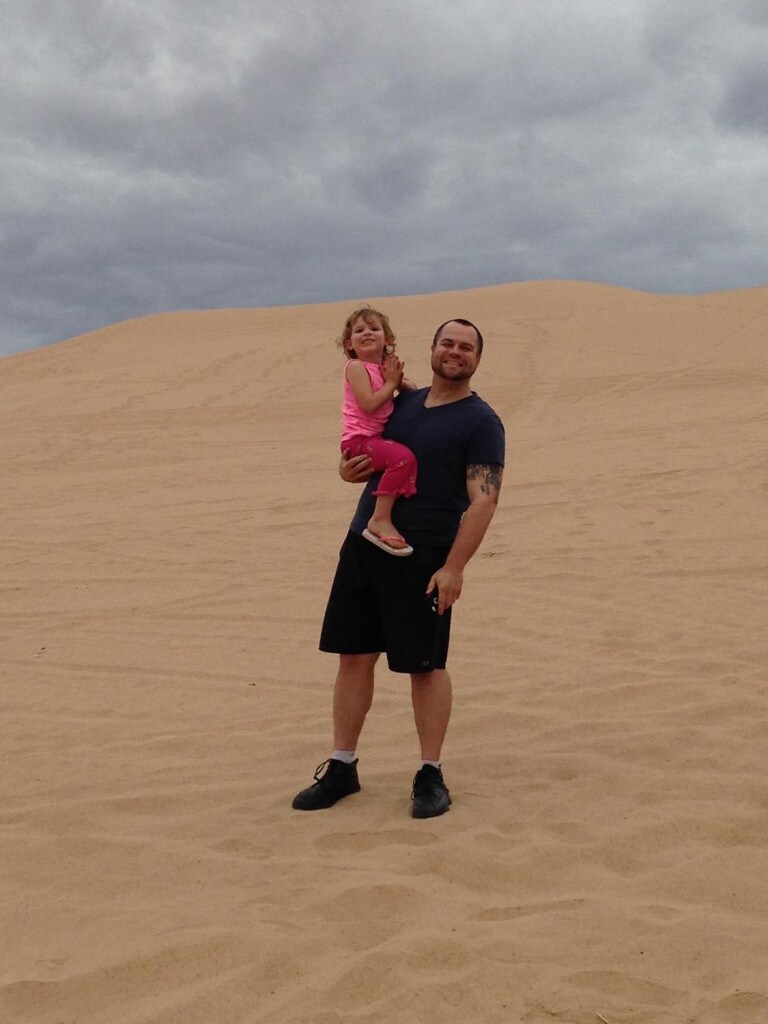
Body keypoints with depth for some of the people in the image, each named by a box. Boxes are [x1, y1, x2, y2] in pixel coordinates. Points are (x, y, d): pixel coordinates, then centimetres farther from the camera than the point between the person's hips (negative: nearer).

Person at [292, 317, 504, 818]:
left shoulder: (481, 422, -5)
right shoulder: (403, 404, 14)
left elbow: (484, 499, -13)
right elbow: (362, 457, 25)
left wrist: (454, 567, -21)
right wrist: (349, 468, -1)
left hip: (425, 560, -6)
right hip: (363, 545, 6)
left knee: (426, 665, 2)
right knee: (354, 656, 8)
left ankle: (431, 776, 15)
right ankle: (342, 768, 19)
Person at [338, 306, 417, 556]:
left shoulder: (385, 366, 15)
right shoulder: (356, 367, -9)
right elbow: (369, 404, -21)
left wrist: (400, 381, -3)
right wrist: (391, 382, -11)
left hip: (378, 438, 9)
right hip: (359, 440, -9)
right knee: (403, 457, -31)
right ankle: (380, 520, -31)